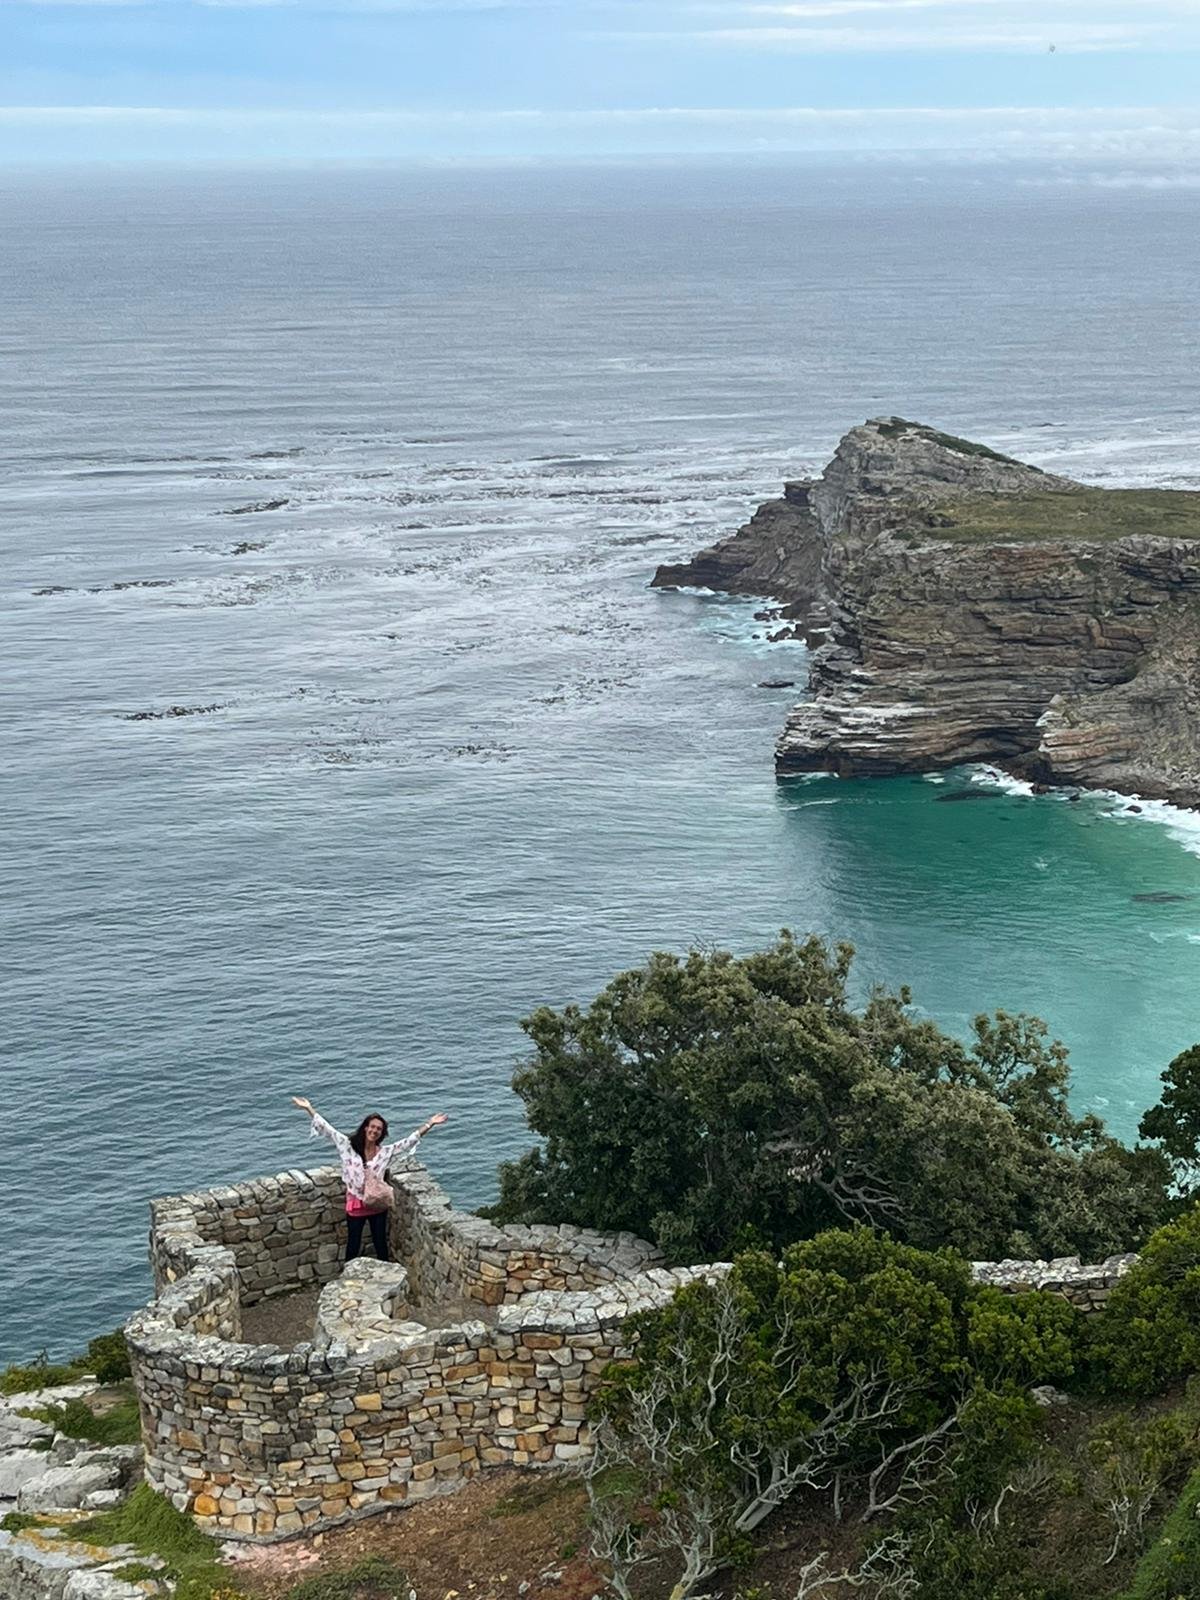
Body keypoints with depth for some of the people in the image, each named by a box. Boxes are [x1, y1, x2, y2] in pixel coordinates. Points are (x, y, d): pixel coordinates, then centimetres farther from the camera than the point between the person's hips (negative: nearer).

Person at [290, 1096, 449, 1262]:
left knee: (380, 1244, 13)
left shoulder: (385, 1151, -6)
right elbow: (329, 1130, -10)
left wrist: (429, 1124, -11)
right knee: (353, 1245, 12)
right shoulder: (349, 1146, -9)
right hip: (356, 1205, -1)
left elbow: (410, 1141, -5)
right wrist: (309, 1109, -13)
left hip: (377, 1205, 1)